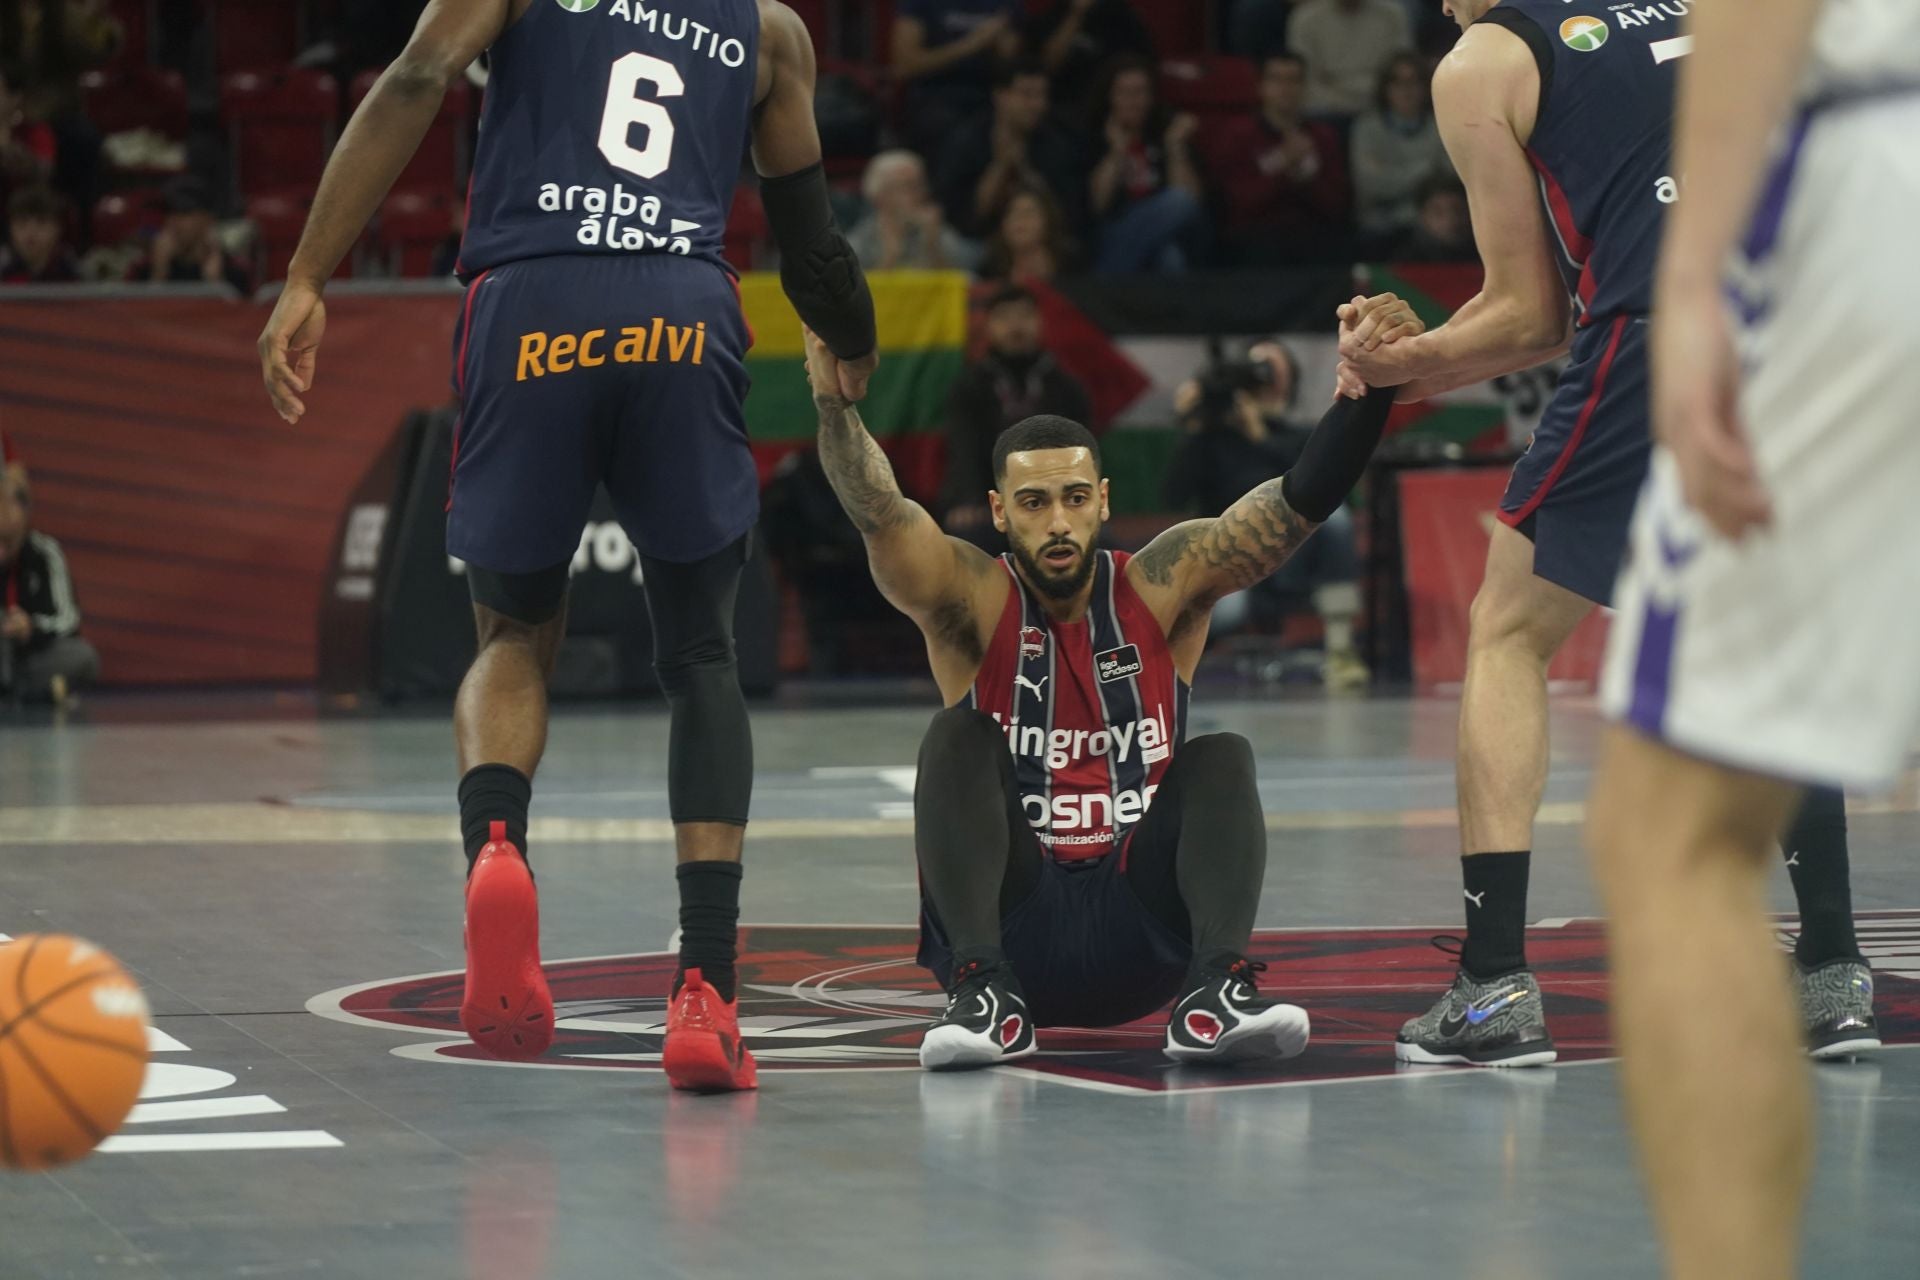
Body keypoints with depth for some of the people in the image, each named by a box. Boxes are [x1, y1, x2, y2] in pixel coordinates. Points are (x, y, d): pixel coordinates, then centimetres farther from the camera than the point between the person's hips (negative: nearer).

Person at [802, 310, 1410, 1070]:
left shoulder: (1162, 587, 0)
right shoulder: (974, 601, -5)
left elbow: (1299, 503, -13)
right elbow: (878, 516, -24)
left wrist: (1364, 393, -30)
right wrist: (834, 401, -41)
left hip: (1140, 940, 1)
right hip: (1010, 921, -1)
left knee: (1222, 759, -17)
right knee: (960, 741, -20)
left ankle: (1215, 993, -38)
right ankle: (986, 996, -34)